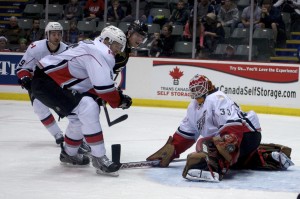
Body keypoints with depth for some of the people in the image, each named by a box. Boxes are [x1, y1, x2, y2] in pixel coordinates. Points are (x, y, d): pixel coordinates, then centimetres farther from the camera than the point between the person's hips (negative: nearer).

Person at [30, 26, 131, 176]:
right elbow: (104, 85, -19)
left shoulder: (92, 48, 18)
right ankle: (99, 158, -16)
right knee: (88, 109, -19)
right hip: (45, 82, -11)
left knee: (80, 115, 20)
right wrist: (119, 101, -5)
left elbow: (96, 84, 20)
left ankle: (69, 154, 39)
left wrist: (118, 95, 11)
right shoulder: (100, 51, -14)